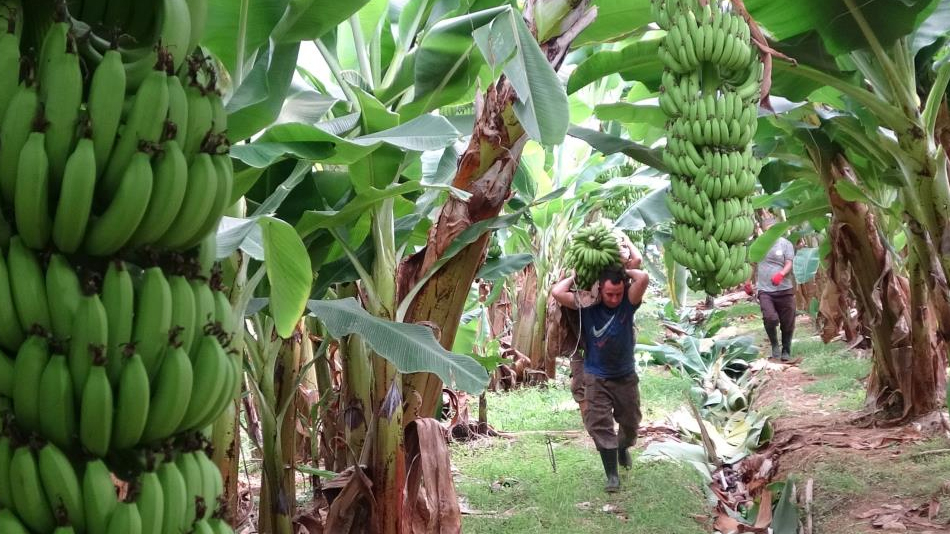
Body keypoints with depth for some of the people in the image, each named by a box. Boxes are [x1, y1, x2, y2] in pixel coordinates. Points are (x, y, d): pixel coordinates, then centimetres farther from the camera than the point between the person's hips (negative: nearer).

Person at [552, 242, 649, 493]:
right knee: (600, 426, -6)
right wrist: (576, 276, -13)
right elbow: (556, 292, -24)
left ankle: (623, 448, 50)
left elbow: (643, 277, -30)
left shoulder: (627, 305, -12)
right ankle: (612, 474, 2)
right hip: (595, 378, -1)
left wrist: (625, 271, -13)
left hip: (626, 377, 2)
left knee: (630, 422, 18)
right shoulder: (587, 307, -13)